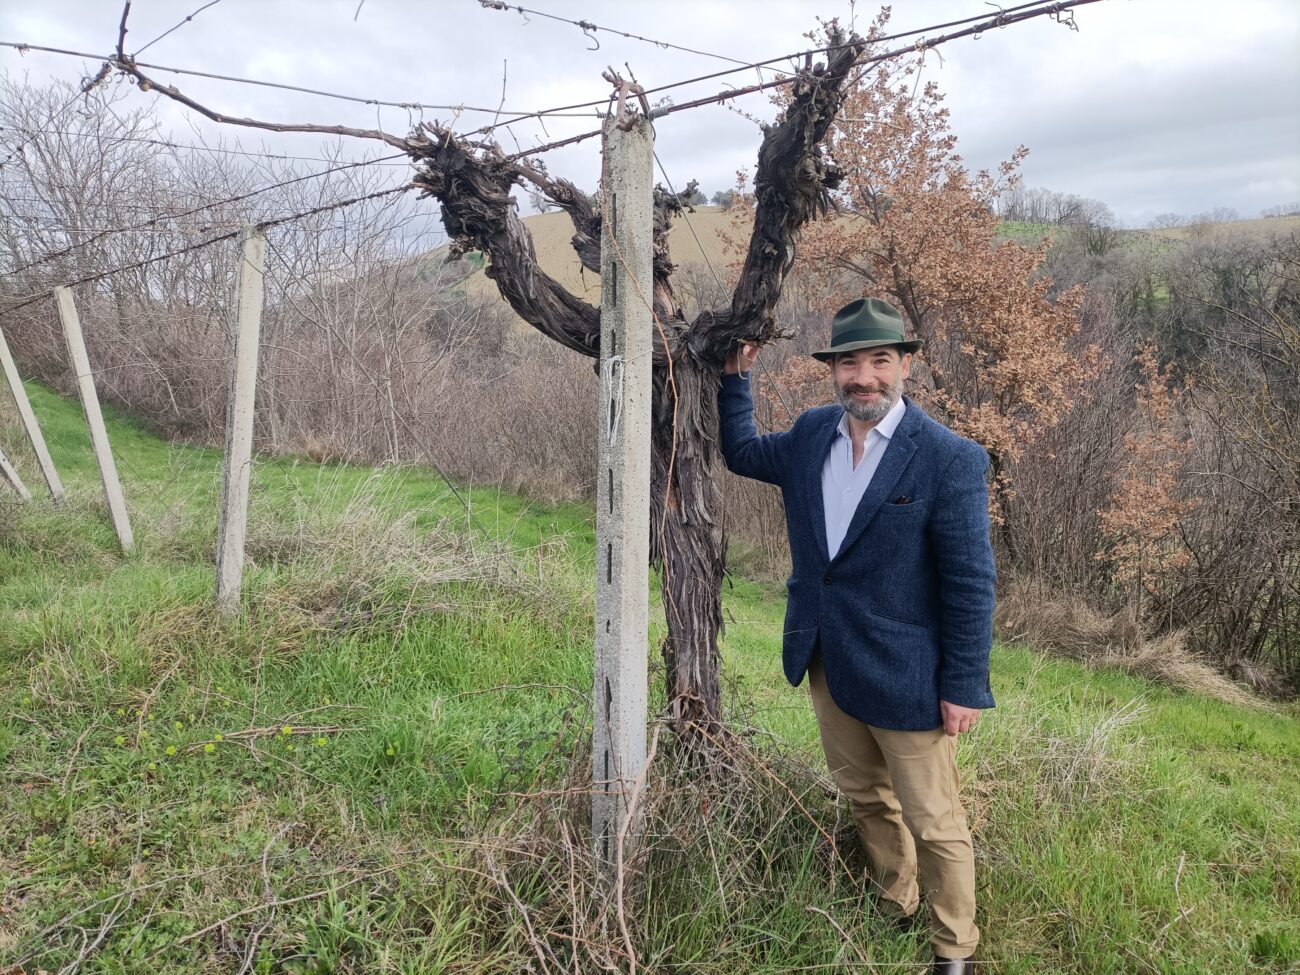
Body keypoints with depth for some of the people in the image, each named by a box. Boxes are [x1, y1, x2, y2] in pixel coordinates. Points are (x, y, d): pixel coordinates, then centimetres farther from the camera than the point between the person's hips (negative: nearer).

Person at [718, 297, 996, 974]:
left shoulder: (949, 460, -18)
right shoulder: (811, 434, 0)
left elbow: (970, 583, -15)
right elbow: (741, 451, 20)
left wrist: (964, 687, -13)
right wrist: (735, 375, 7)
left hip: (905, 676, -6)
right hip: (826, 664, 6)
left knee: (932, 823, 10)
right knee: (867, 798, 24)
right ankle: (893, 906, 48)